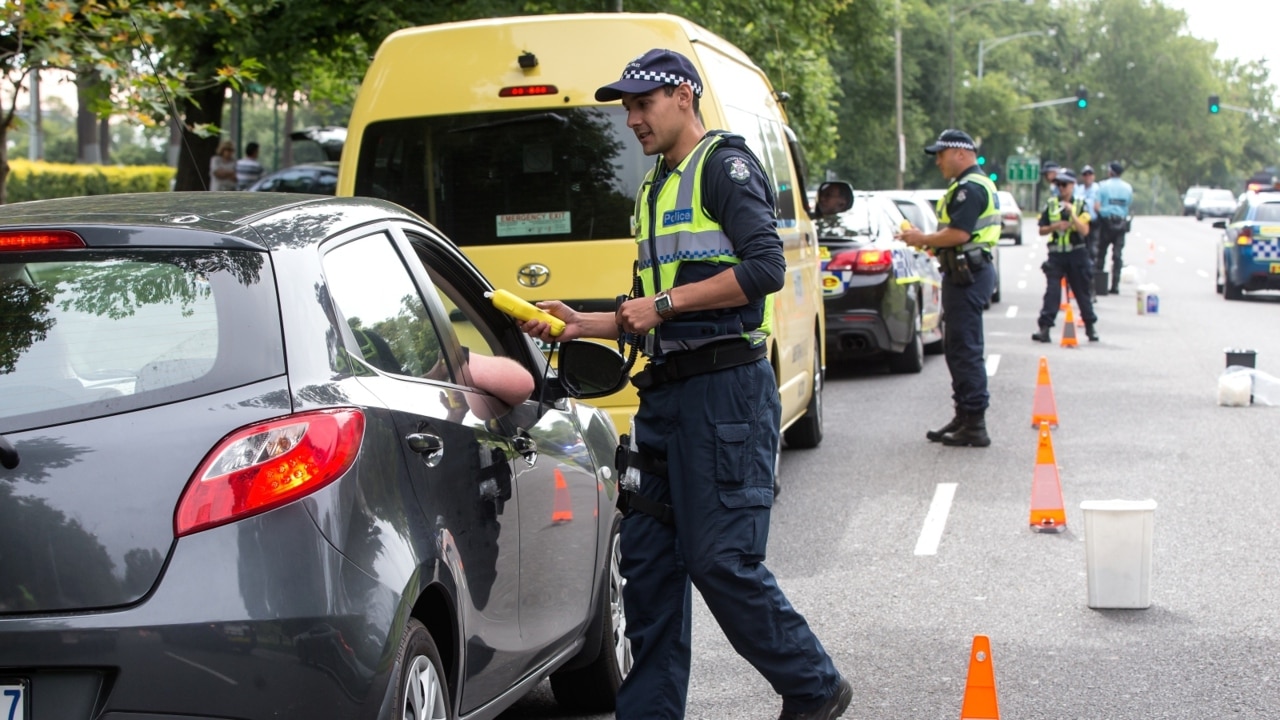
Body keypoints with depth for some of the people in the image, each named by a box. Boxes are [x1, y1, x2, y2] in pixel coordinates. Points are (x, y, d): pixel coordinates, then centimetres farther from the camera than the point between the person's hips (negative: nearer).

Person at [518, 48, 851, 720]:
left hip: (725, 389, -9)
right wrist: (581, 325, 14)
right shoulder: (655, 191, 22)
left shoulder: (725, 166, -4)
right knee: (647, 559, 7)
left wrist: (665, 303, -15)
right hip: (666, 391, 9)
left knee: (721, 560, -9)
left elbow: (764, 267, -18)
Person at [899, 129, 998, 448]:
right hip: (969, 273, 11)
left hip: (967, 274, -11)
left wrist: (923, 239, -10)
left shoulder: (970, 188, -15)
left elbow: (959, 233, -23)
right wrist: (927, 241, 12)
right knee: (958, 348, 15)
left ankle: (974, 425, -9)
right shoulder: (977, 184, 20)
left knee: (965, 349, -10)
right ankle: (965, 417, 21)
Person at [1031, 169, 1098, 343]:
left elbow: (1085, 231, -9)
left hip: (1076, 254, -1)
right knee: (1051, 291, -8)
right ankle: (1045, 328, -11)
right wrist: (1055, 226, -12)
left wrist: (1072, 214, -19)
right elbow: (1042, 230, 7)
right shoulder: (1050, 205, 6)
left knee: (1082, 291, 9)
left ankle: (1090, 327, 20)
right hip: (1056, 255, 1)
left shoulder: (1080, 205, 1)